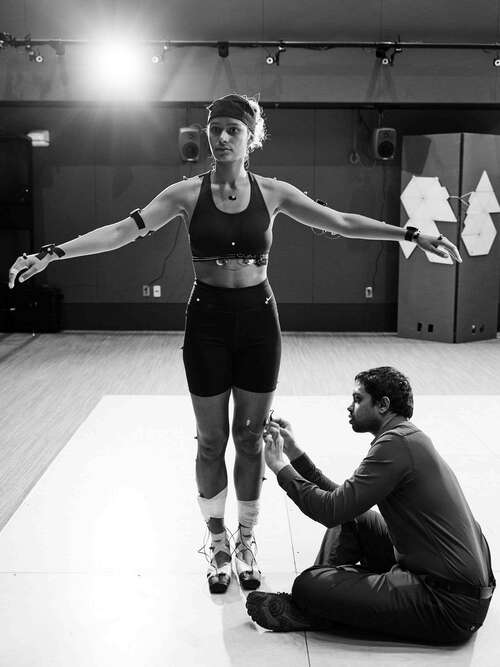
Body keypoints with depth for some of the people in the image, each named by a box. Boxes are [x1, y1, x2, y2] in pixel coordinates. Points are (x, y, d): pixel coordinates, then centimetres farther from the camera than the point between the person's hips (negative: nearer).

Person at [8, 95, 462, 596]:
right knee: (211, 440, 8)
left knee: (250, 437, 10)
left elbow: (341, 223, 1)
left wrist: (412, 235, -3)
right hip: (207, 319, -1)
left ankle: (245, 541, 29)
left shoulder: (272, 192, -1)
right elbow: (124, 230, -12)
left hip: (257, 319, 1)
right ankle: (217, 542, 27)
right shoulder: (188, 193, -5)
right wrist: (53, 253, -23)